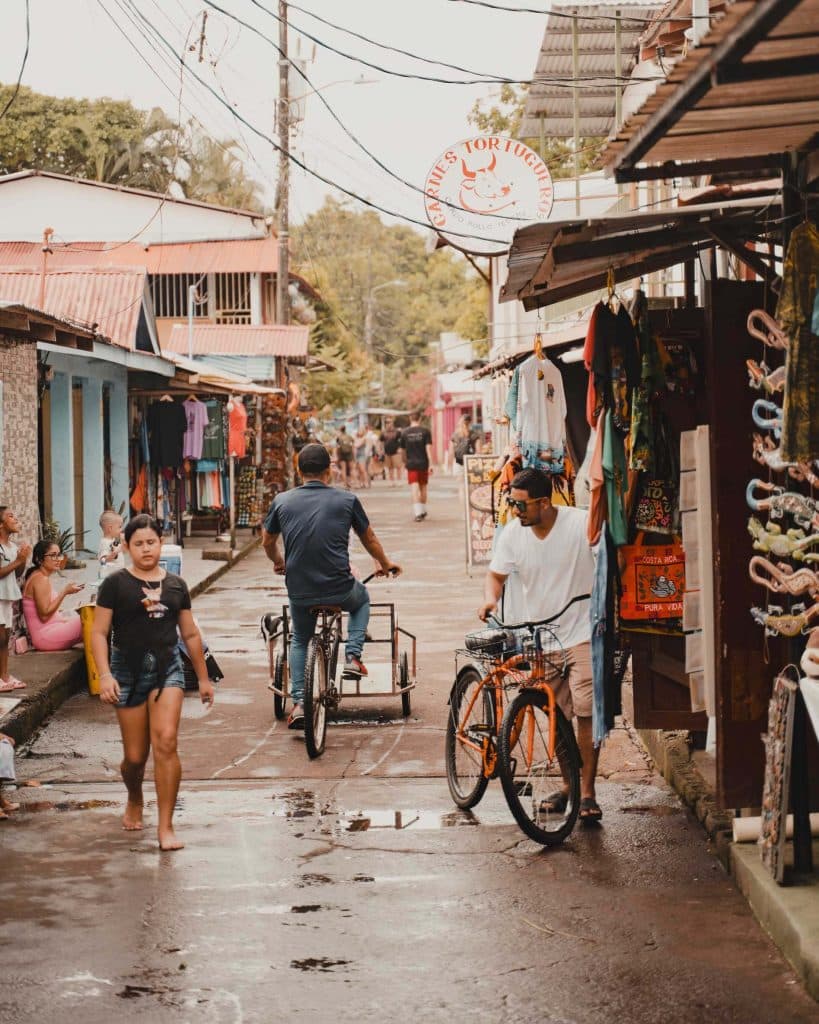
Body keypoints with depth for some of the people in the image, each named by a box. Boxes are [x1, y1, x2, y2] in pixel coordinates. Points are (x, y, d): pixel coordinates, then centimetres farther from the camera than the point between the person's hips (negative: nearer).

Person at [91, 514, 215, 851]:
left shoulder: (176, 585, 10)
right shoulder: (115, 584, 0)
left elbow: (190, 634, 17)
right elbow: (99, 632, -3)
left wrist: (203, 678, 20)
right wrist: (105, 675, -15)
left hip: (167, 667, 1)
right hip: (128, 669, -1)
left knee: (166, 741, -17)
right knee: (135, 756, 3)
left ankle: (166, 827, -12)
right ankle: (134, 801, 39)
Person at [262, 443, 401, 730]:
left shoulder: (282, 501, 0)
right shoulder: (346, 501, -3)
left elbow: (267, 542, 16)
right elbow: (369, 540, 13)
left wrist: (279, 563, 39)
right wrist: (385, 564, 33)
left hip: (299, 592, 1)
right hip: (339, 589, -1)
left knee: (299, 641, 28)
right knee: (362, 599, 34)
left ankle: (298, 703, 13)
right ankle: (353, 657, 18)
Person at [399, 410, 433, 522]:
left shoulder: (405, 433, 1)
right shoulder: (425, 431, -3)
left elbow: (403, 450, 12)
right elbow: (428, 448, -9)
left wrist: (405, 460, 29)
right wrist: (430, 464, -9)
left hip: (411, 464, -1)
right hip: (423, 463, 1)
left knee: (414, 488, -6)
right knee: (423, 487, 16)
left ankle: (418, 512, -20)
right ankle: (423, 511, 27)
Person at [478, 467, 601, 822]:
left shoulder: (582, 524, -14)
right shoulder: (512, 534, -3)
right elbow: (496, 574, 8)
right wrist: (490, 598, -13)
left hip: (581, 632, -4)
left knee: (587, 712, -9)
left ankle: (587, 792, -2)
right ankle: (569, 782, 25)